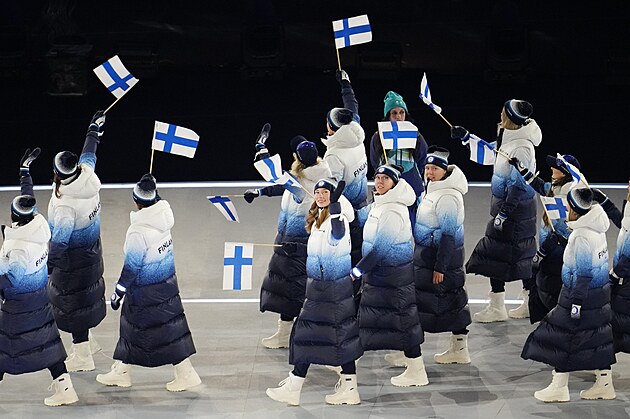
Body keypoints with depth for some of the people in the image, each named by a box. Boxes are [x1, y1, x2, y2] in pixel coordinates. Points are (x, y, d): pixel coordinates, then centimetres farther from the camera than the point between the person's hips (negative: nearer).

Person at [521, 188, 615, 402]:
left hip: (583, 294, -9)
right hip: (601, 295, 9)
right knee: (598, 338, 15)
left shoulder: (581, 236, -22)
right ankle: (605, 385, 21)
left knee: (562, 339, 2)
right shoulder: (597, 230, 7)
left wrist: (576, 302, -19)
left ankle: (559, 387, 9)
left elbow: (583, 273, -23)